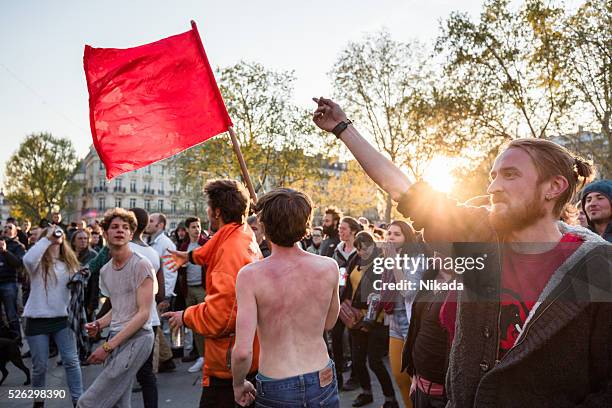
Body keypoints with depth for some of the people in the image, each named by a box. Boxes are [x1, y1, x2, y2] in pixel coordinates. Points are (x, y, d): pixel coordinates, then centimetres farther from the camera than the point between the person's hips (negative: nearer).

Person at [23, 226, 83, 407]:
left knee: (71, 361, 0)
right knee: (40, 364, 9)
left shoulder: (69, 261, 7)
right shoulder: (38, 262, -4)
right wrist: (47, 239, -22)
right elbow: (28, 259, -29)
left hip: (63, 318, 2)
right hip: (38, 320, -2)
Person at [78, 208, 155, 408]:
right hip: (116, 336, 8)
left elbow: (143, 313, -14)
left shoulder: (141, 265, -10)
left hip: (136, 338, -7)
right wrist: (98, 324, 2)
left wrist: (108, 346, -16)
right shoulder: (105, 271, 13)